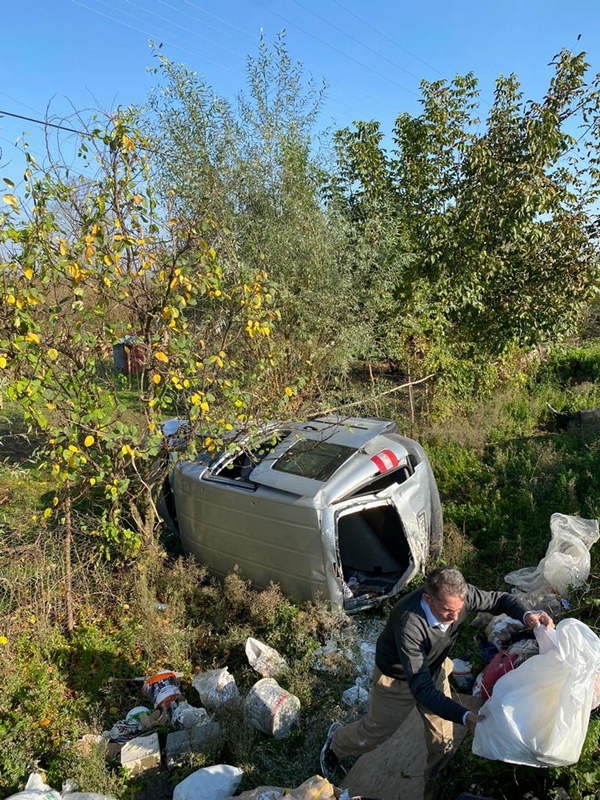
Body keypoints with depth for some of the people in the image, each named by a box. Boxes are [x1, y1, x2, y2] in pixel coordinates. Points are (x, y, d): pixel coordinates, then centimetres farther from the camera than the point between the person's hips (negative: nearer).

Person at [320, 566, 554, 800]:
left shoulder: (459, 595, -31)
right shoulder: (409, 625, -46)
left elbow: (499, 599, -14)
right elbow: (422, 688, -42)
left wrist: (526, 614, -35)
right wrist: (464, 717, -51)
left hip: (434, 670, 5)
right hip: (399, 679, -4)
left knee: (442, 743, 15)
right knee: (375, 731, 19)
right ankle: (336, 742, 50)